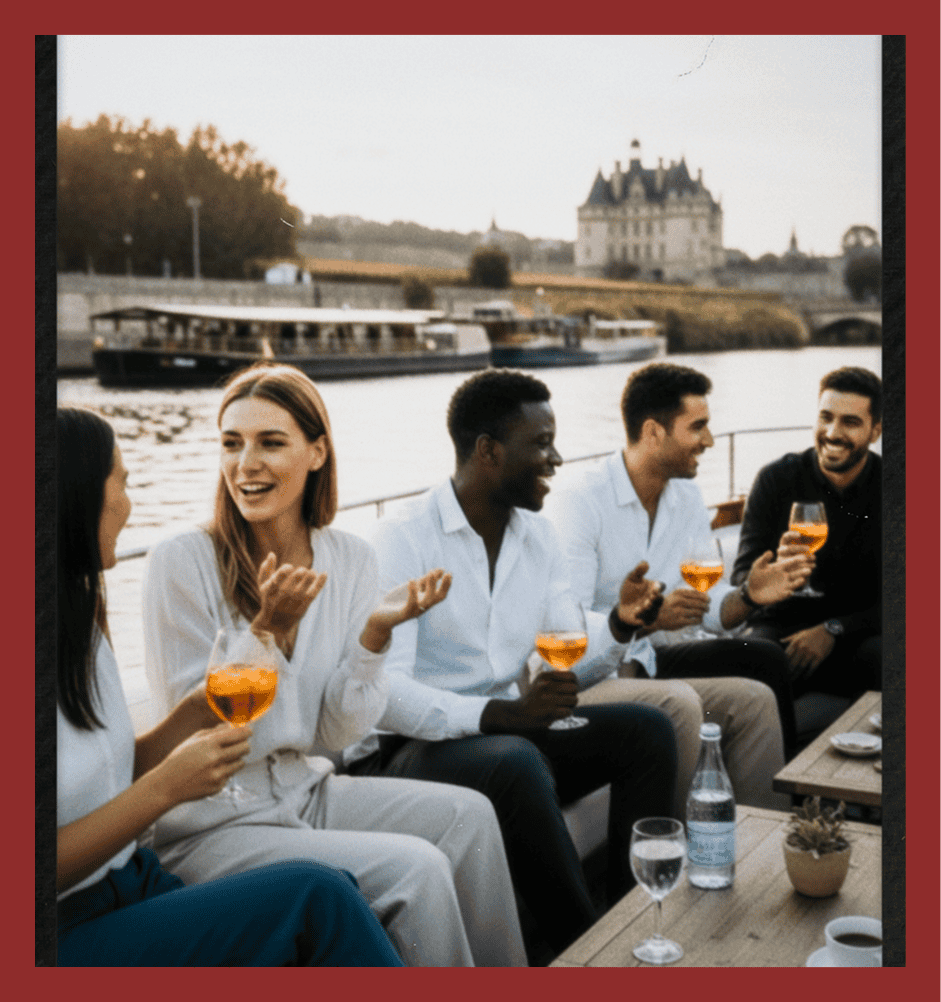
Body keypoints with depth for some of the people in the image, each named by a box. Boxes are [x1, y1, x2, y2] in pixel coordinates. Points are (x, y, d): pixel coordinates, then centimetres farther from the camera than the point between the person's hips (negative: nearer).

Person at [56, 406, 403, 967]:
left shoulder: (84, 620, 12)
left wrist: (198, 712, -1)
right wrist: (164, 788, -20)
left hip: (137, 887, 8)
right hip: (72, 937, -8)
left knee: (341, 894, -16)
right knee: (313, 895, -24)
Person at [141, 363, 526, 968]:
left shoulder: (352, 559, -1)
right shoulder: (181, 563, -15)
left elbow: (337, 734, -1)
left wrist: (376, 632, -17)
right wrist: (269, 630, -26)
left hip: (306, 791, 5)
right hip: (211, 823, -5)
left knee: (468, 814, -12)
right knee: (415, 868, -20)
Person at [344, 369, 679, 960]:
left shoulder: (537, 535, 10)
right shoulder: (403, 540, -15)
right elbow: (383, 691, -24)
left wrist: (619, 622, -11)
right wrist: (503, 714, -35)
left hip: (508, 733, 8)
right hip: (404, 752, -7)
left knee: (647, 729, -8)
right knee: (514, 761, -35)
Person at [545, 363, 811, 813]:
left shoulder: (687, 496, 9)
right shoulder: (576, 505, -17)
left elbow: (708, 604, 10)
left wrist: (747, 596, -12)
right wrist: (645, 618, -35)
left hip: (643, 666, 7)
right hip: (581, 680, -7)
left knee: (755, 698, -12)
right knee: (678, 703, -31)